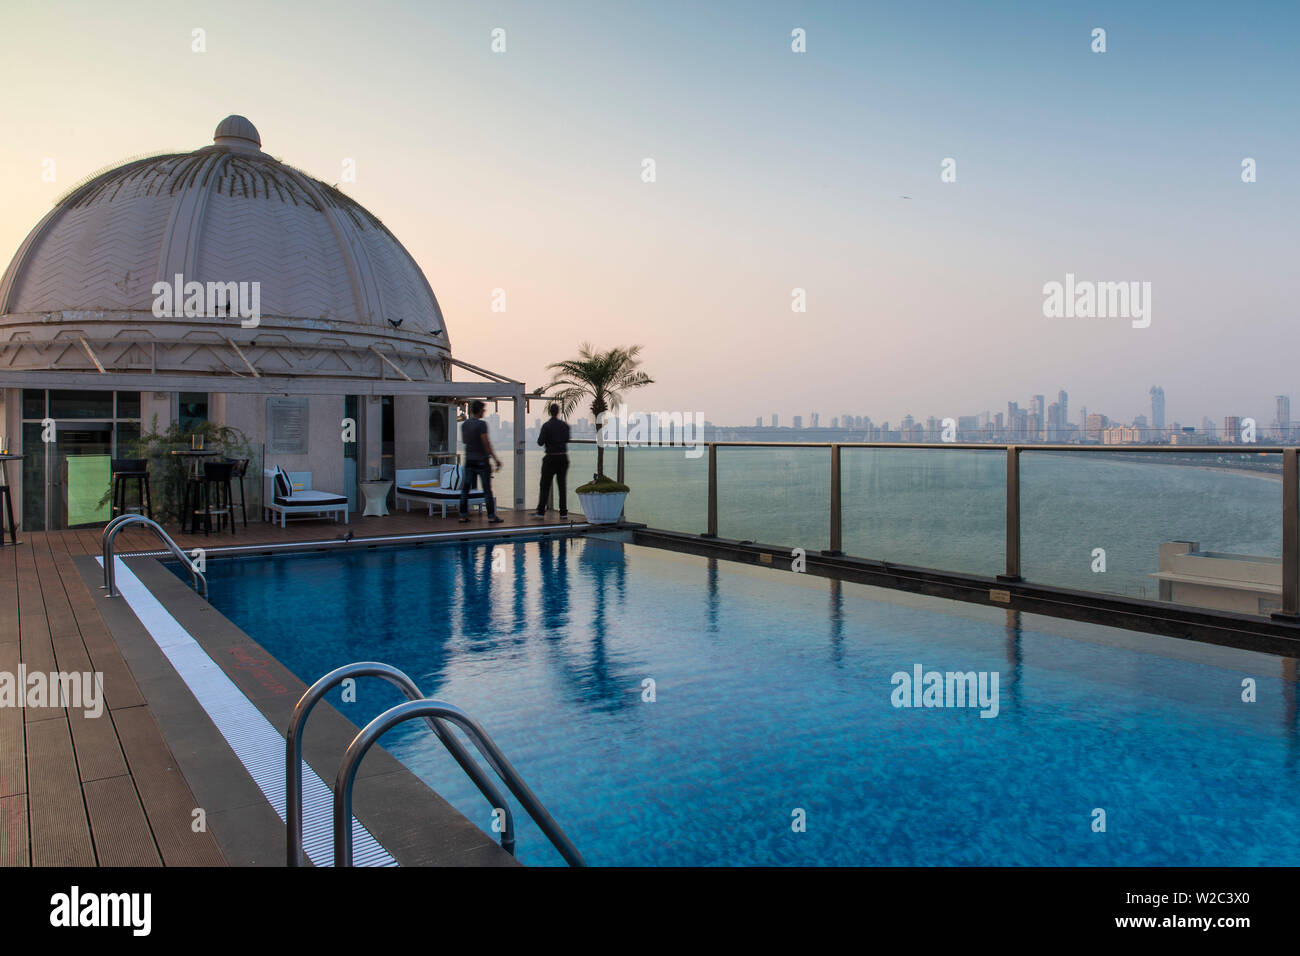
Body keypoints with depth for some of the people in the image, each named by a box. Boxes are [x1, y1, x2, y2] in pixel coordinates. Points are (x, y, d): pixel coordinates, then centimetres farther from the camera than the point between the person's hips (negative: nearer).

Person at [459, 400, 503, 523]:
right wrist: (495, 458, -11)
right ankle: (491, 516, 1)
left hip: (469, 460, 6)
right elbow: (486, 443, -16)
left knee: (465, 489, 7)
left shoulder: (464, 424, 7)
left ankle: (463, 516, 6)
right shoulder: (481, 424, -14)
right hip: (481, 460, -6)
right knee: (487, 489, -1)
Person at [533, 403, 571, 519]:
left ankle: (541, 511, 0)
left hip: (551, 458, -3)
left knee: (545, 485, 2)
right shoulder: (565, 425, 2)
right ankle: (563, 512, 6)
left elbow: (540, 442, -12)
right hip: (563, 457, 3)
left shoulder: (546, 426, -10)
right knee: (562, 484, 8)